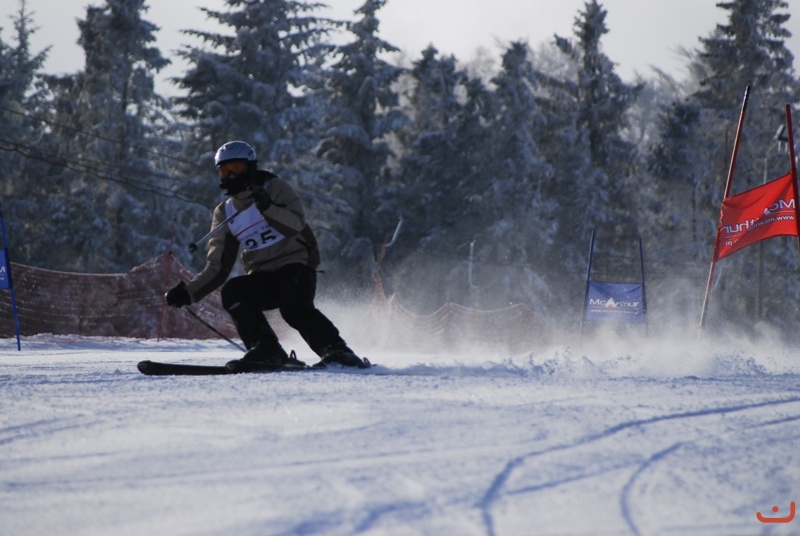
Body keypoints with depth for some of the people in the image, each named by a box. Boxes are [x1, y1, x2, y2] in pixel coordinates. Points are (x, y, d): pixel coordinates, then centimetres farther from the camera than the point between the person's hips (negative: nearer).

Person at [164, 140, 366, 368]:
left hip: (296, 266, -4)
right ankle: (266, 350, -28)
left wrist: (268, 207, -34)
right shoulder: (224, 213, 12)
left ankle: (338, 351, -29)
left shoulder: (275, 189, -1)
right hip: (262, 278, 4)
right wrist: (188, 293, -3)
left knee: (294, 306, -33)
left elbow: (296, 226, -19)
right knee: (232, 291, -25)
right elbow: (217, 268, 11)